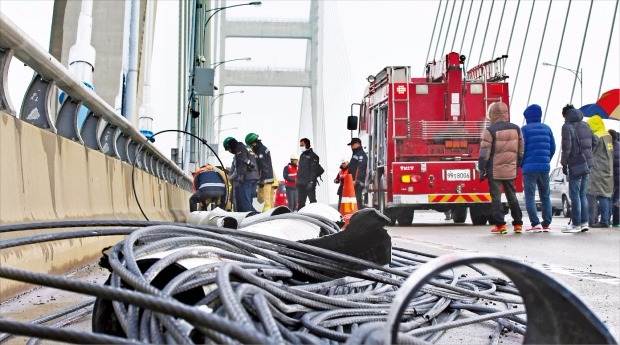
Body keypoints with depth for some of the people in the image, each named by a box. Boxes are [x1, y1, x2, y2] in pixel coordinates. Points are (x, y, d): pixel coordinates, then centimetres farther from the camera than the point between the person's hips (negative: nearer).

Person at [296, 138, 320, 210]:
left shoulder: (313, 156, -6)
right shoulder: (302, 155, 18)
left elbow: (314, 170, -14)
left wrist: (311, 182, -21)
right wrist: (298, 180, 15)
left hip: (309, 183, -8)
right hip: (301, 184, 8)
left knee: (312, 201, -3)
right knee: (300, 202, 8)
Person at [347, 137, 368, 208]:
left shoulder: (361, 154, -8)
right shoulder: (355, 154, 24)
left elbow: (360, 168, -19)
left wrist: (356, 180, -24)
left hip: (358, 183, -10)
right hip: (353, 182, 10)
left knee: (357, 199, -14)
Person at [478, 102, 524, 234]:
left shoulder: (490, 131, -10)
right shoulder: (516, 129, 6)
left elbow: (484, 153, -11)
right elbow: (521, 151, 12)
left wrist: (482, 170, -4)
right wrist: (518, 166, 21)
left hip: (495, 171, -5)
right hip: (511, 170, 5)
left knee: (496, 197, 2)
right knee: (512, 196, 14)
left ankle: (500, 224, -1)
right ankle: (518, 223, 16)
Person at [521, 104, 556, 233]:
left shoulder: (525, 129, -5)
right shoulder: (547, 128, 9)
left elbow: (521, 148, -8)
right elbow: (553, 148, 10)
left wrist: (521, 164, 6)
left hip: (529, 167, -5)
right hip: (544, 167, 5)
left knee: (529, 197, -2)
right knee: (545, 196, 12)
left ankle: (535, 224, -11)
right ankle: (546, 224, 10)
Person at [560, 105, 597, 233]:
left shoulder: (567, 126, -8)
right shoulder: (585, 125, 12)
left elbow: (566, 146, -14)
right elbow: (594, 142, 13)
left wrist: (564, 163, -7)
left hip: (575, 165, -7)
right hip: (587, 164, 7)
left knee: (574, 195, -2)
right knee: (582, 194, 14)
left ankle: (576, 224, -2)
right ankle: (584, 222, 13)